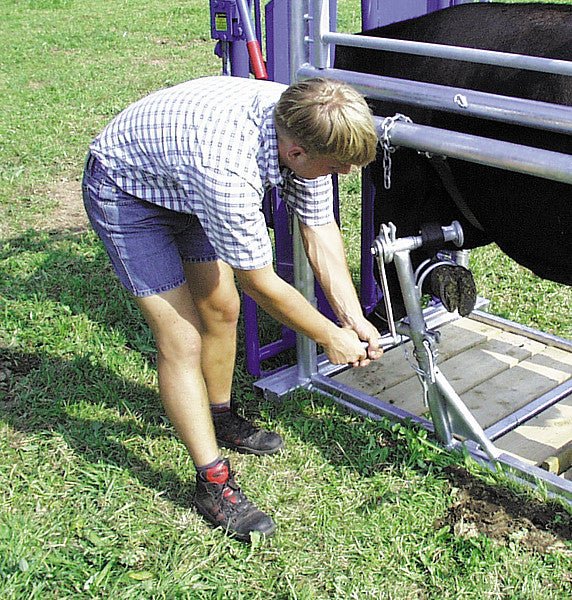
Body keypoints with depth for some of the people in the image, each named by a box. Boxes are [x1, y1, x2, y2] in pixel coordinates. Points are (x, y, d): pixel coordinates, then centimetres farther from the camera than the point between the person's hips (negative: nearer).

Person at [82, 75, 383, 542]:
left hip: (184, 185, 8)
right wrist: (331, 337, -15)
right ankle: (213, 484, 1)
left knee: (221, 308, 13)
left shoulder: (304, 125, -20)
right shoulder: (226, 169, -42)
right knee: (182, 339, -11)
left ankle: (220, 417, 37)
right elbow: (261, 284, -28)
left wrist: (354, 319, -10)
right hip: (125, 189, -7)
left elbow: (321, 232, -7)